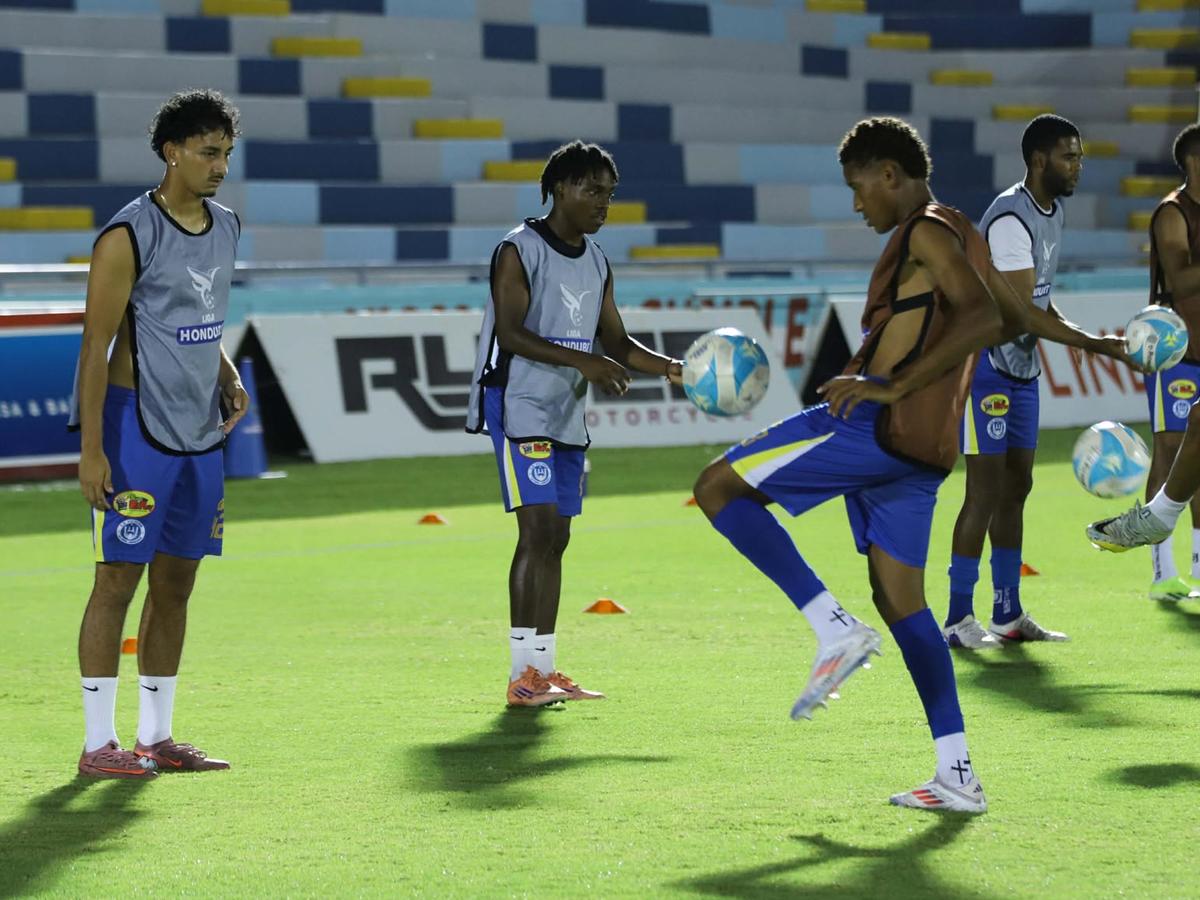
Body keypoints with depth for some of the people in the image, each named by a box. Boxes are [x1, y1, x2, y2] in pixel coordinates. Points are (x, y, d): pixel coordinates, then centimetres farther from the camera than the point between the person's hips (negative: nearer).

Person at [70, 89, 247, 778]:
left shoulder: (226, 229, 11)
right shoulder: (129, 236, -12)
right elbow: (96, 345, -13)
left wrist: (226, 374, 5)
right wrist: (91, 450, -17)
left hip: (200, 430, 8)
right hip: (139, 427, -8)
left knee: (176, 584, 10)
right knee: (118, 580, -4)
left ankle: (157, 735, 18)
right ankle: (99, 743, 0)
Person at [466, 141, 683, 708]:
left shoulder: (597, 263, 14)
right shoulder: (520, 250, -9)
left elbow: (618, 343, 18)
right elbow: (510, 332, -19)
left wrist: (673, 368, 2)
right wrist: (582, 360, -27)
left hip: (568, 415, 8)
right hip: (519, 406, -8)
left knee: (556, 537, 7)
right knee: (538, 527, -15)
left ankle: (544, 670, 12)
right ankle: (522, 674, -13)